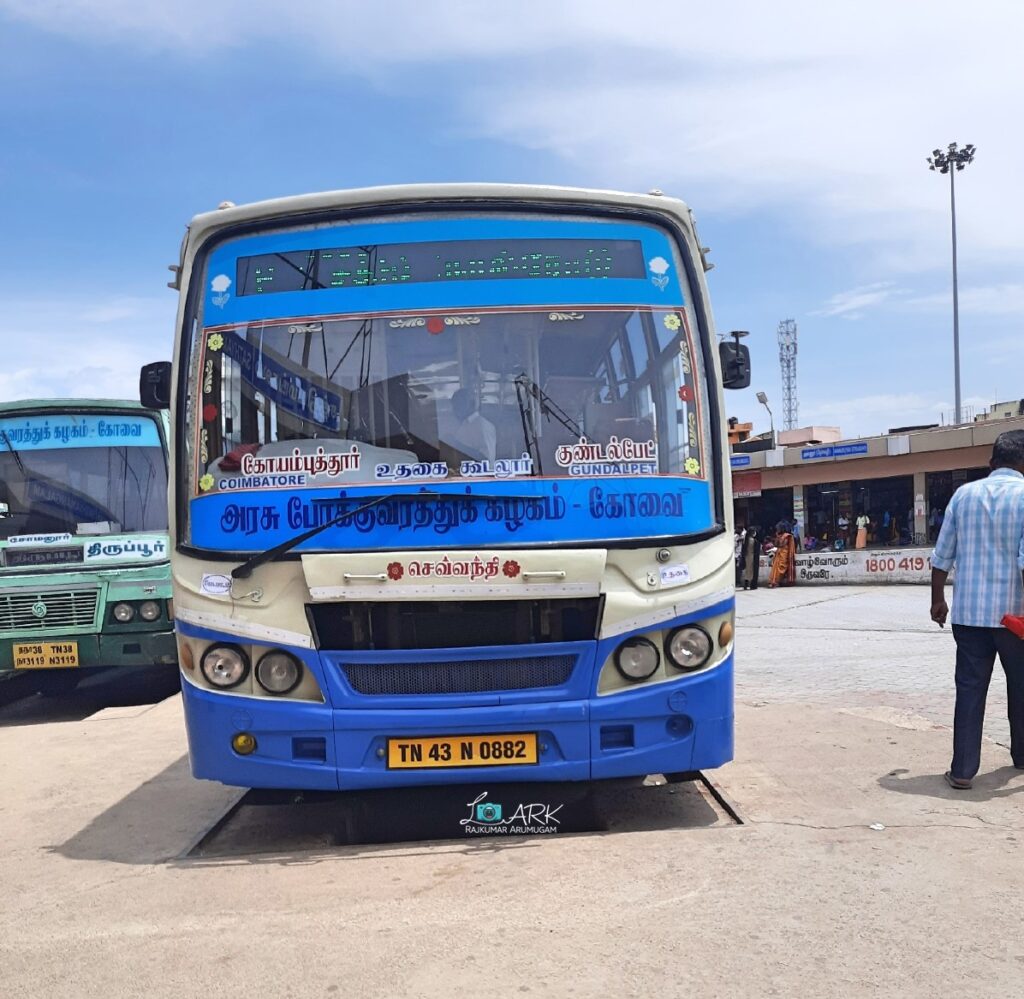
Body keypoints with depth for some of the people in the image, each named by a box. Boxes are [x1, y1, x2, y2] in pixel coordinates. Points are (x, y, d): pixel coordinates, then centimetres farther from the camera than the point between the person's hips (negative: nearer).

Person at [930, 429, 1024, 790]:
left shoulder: (964, 494, 3)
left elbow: (942, 556, 4)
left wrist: (938, 600, 15)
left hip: (968, 612, 2)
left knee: (969, 689, 5)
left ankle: (963, 770, 3)